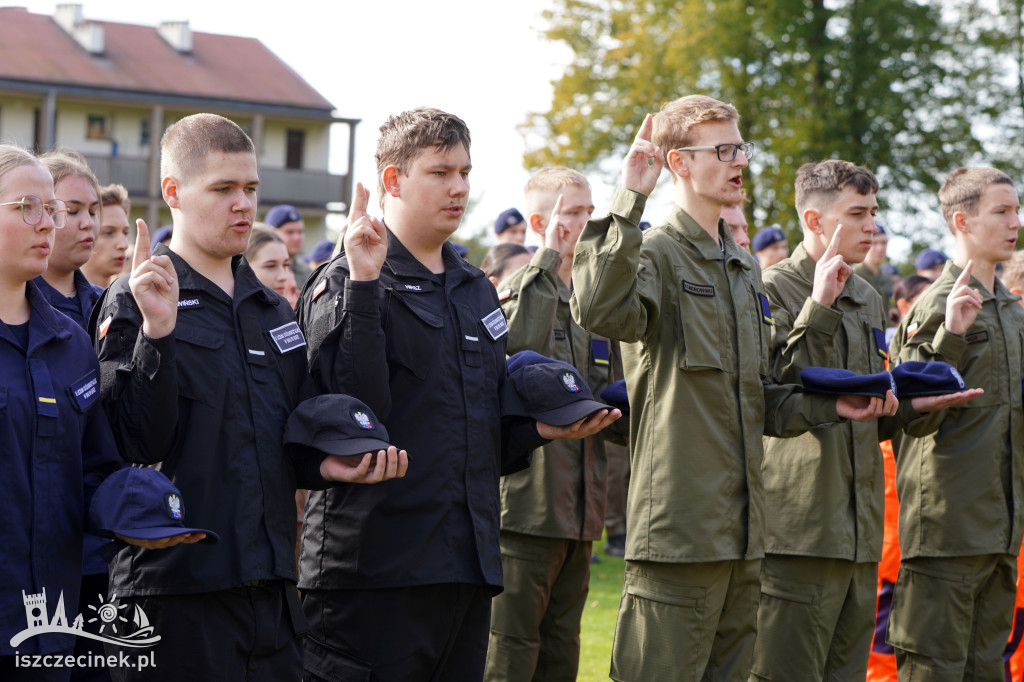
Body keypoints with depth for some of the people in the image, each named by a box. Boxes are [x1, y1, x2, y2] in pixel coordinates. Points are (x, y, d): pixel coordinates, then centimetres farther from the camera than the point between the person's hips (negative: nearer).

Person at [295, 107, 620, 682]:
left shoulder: (477, 291, 19)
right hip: (374, 565, -7)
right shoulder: (346, 284, -4)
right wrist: (363, 285, -24)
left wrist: (538, 429, 5)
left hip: (470, 564, 7)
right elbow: (356, 412, -20)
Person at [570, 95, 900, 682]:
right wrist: (630, 201, -29)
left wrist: (829, 407, 10)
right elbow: (601, 312, -30)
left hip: (743, 529, 8)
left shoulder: (745, 269, 20)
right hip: (678, 529, -8)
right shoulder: (655, 254, -5)